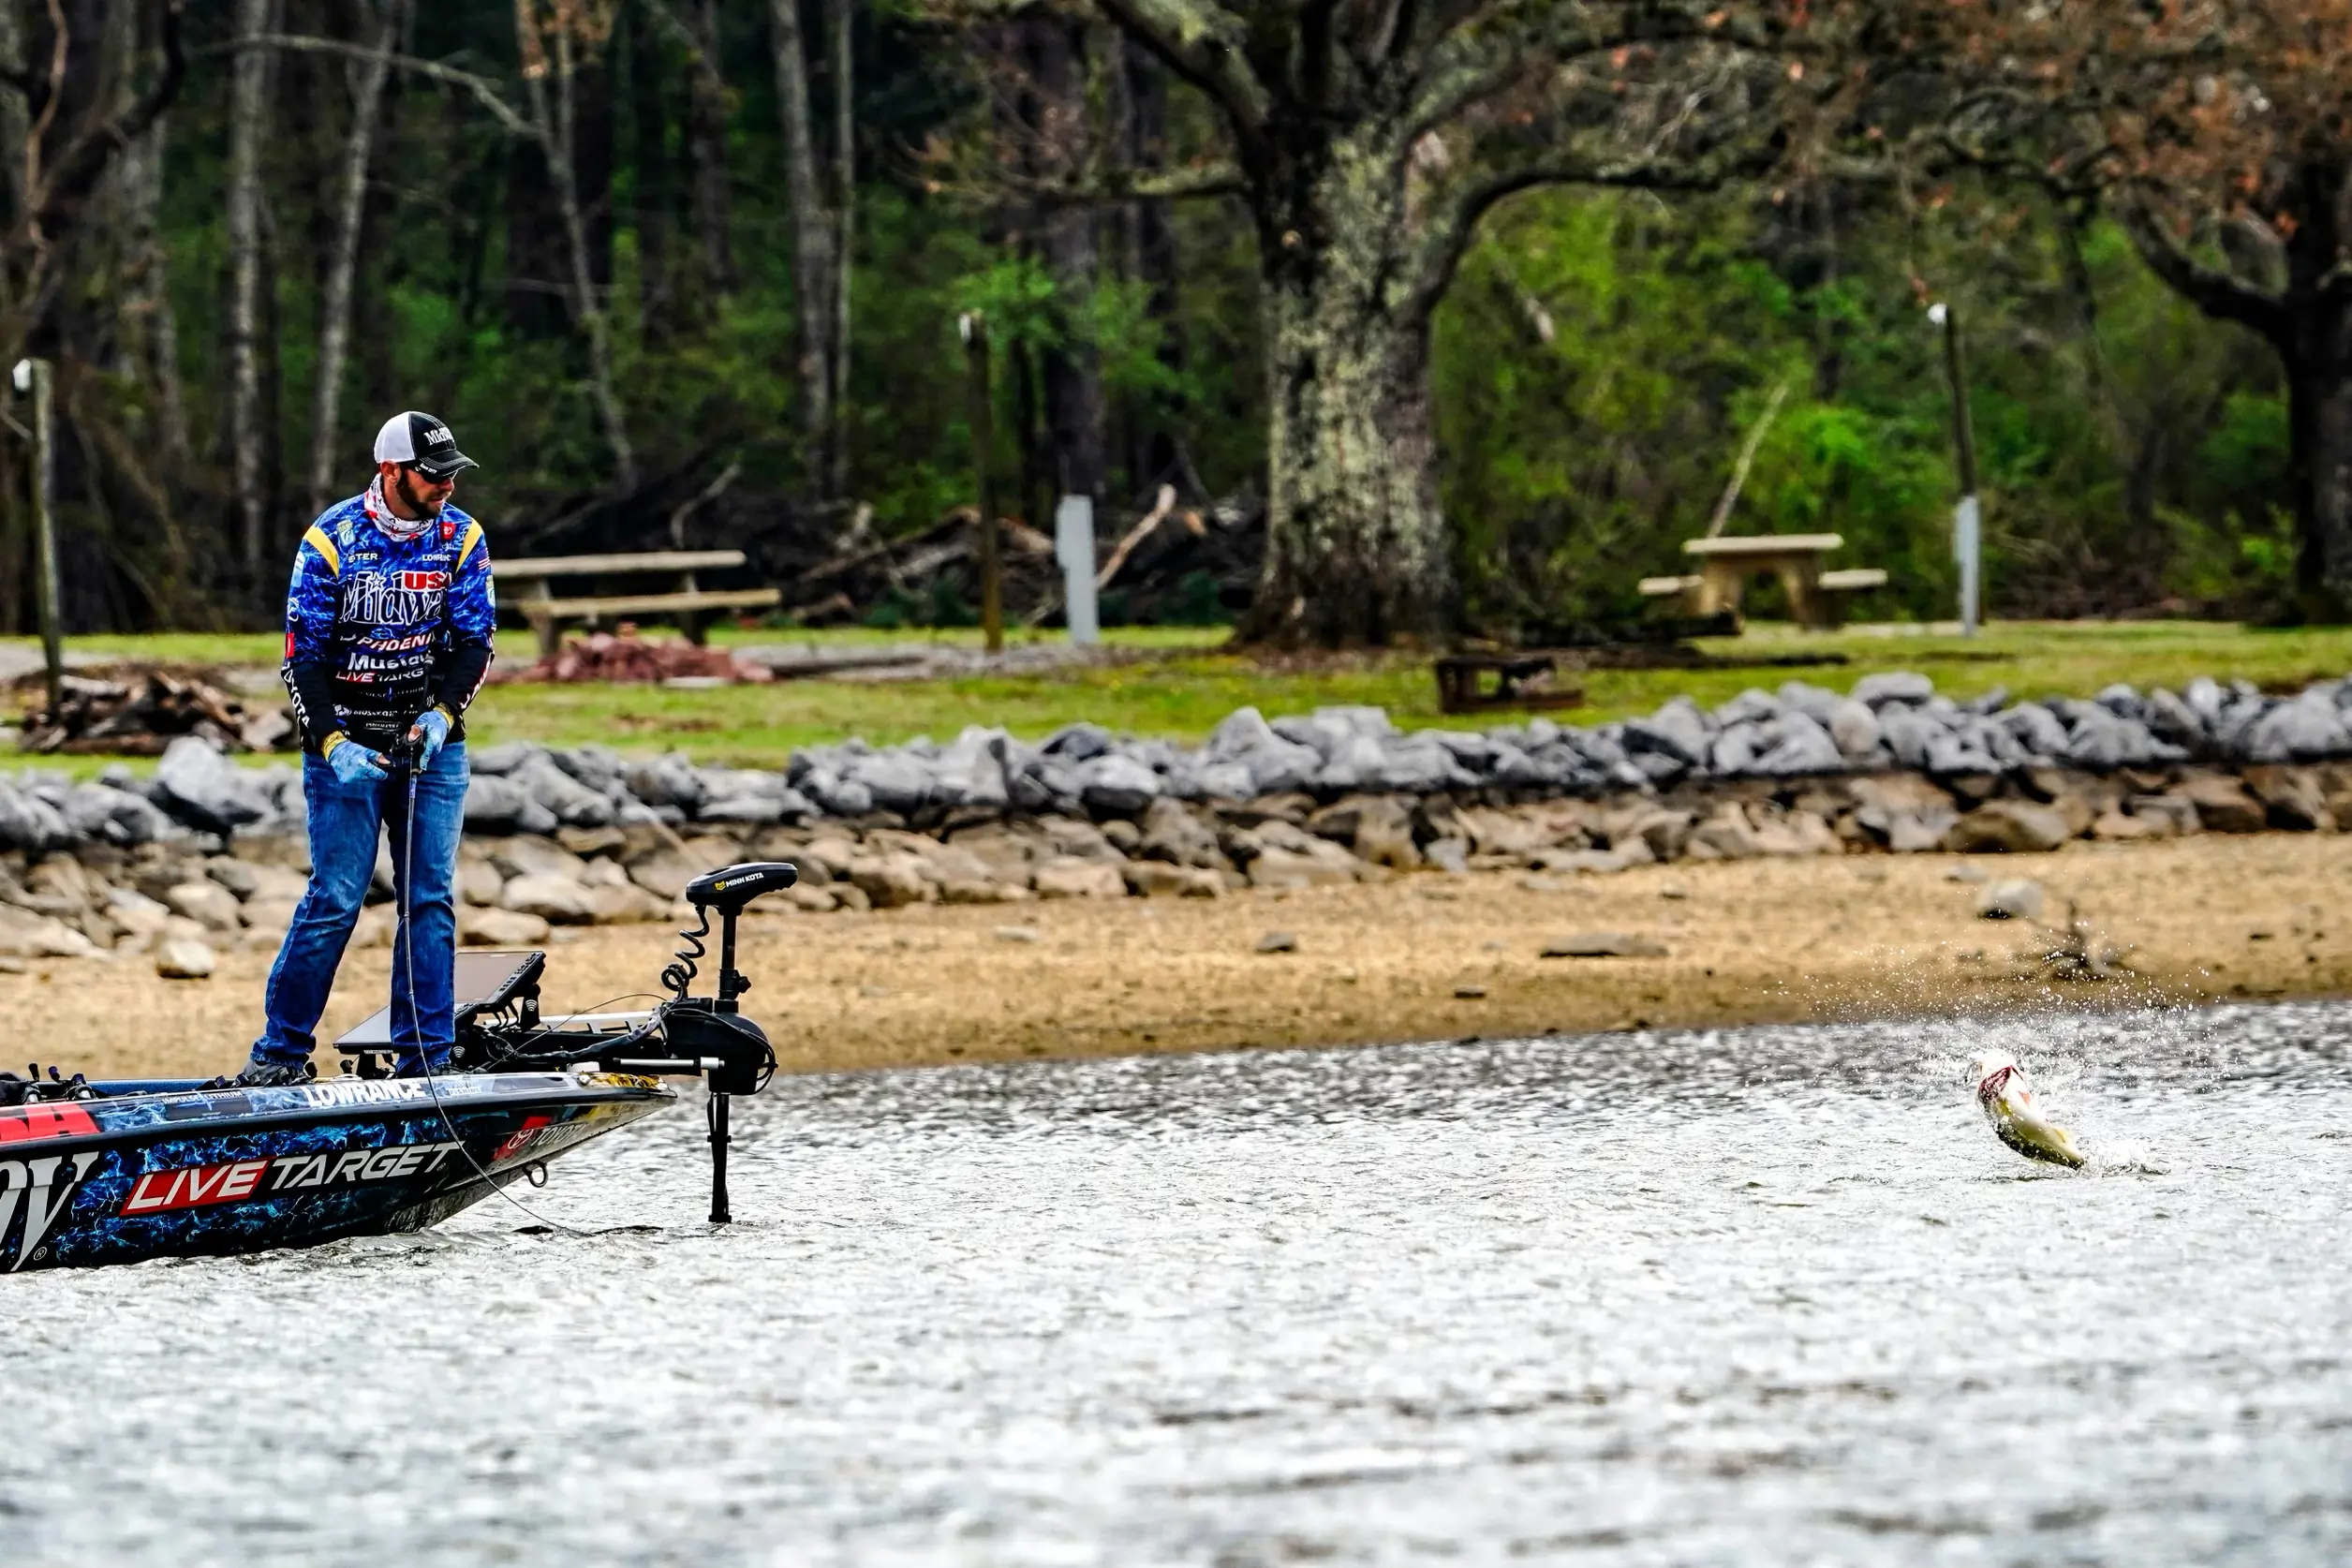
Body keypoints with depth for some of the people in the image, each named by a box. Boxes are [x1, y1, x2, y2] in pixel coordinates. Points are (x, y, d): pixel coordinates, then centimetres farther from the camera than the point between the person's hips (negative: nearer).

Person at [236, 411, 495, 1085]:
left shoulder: (462, 538, 0)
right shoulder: (331, 540, -9)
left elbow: (475, 642, 1)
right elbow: (303, 655, -8)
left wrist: (443, 713, -17)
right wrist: (333, 745, -19)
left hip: (432, 741, 3)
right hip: (346, 740, -3)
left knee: (430, 898, 0)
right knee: (336, 897, -7)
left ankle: (426, 1056, 5)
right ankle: (282, 1049, 2)